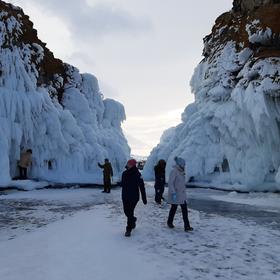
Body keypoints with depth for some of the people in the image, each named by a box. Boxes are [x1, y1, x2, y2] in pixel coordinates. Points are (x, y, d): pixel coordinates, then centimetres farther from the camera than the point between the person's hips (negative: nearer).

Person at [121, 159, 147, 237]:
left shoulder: (137, 174, -14)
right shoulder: (124, 173, 1)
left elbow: (142, 187, -11)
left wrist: (144, 199, -9)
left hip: (134, 197, -5)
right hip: (125, 197, 5)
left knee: (130, 213, -4)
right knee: (126, 212, 15)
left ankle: (129, 229, 10)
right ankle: (133, 220, 44)